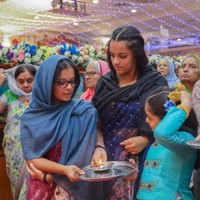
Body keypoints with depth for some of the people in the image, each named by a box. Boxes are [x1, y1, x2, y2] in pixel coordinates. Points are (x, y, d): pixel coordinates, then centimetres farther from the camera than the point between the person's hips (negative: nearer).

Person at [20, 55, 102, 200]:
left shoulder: (85, 111, -11)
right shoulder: (31, 117, -7)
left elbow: (84, 155, -12)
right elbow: (31, 158, -9)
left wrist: (50, 176, -17)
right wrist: (64, 169, -24)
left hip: (76, 187, -1)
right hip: (41, 188, 1)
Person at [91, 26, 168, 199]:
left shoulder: (155, 83, -7)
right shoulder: (105, 83, 3)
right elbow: (97, 123, 2)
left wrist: (145, 140, -18)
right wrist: (99, 147, -15)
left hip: (138, 162, -3)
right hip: (106, 161, 3)